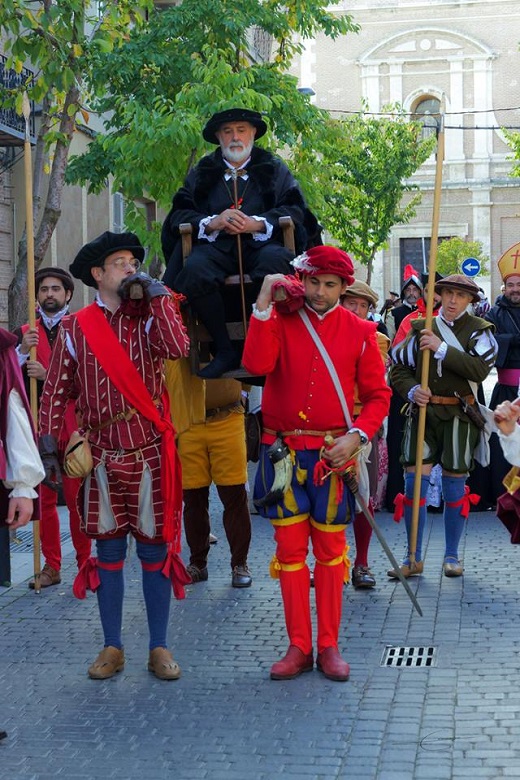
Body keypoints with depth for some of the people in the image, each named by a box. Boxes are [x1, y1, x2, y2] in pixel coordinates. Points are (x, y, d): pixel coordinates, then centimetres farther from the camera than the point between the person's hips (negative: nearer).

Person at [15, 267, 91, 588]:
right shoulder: (25, 333, 13)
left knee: (77, 498, -2)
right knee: (43, 498, 4)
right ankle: (52, 567, 10)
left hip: (73, 425, -3)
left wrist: (47, 376, -17)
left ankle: (85, 563, 7)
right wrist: (22, 352, -12)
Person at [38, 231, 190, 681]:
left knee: (155, 551, 5)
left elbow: (177, 348, -18)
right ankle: (113, 647, 18)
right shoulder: (74, 328, 4)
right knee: (108, 551, 7)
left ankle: (159, 648, 14)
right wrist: (49, 446, -3)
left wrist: (156, 293, -12)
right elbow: (56, 391, 5)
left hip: (151, 454, 0)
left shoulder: (149, 317, 4)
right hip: (103, 456, 1)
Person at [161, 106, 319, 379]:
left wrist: (257, 223, -14)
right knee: (194, 271, -34)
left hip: (261, 243, -1)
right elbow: (178, 215, 9)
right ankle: (224, 349, -22)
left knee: (276, 263, -37)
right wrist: (212, 222, -11)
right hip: (216, 246, 1)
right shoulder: (202, 173, 22)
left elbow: (295, 211, 3)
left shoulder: (274, 169, 19)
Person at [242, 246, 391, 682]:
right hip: (283, 453, 0)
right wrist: (264, 304, -18)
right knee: (290, 548, 3)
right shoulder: (281, 319, 1)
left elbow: (378, 395, 3)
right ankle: (299, 648, 12)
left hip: (333, 455, 0)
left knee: (330, 549, 6)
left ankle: (329, 646, 16)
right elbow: (257, 365, -17)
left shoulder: (359, 331, 2)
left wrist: (356, 436, -12)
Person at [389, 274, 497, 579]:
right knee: (415, 480, -3)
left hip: (458, 416, -2)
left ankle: (452, 555, 17)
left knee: (454, 485, 3)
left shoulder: (479, 331, 2)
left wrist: (442, 349, -21)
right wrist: (412, 390, -8)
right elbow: (399, 368, 12)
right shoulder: (421, 328, 10)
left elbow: (480, 369, -15)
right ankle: (414, 558, 6)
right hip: (423, 413, 2)